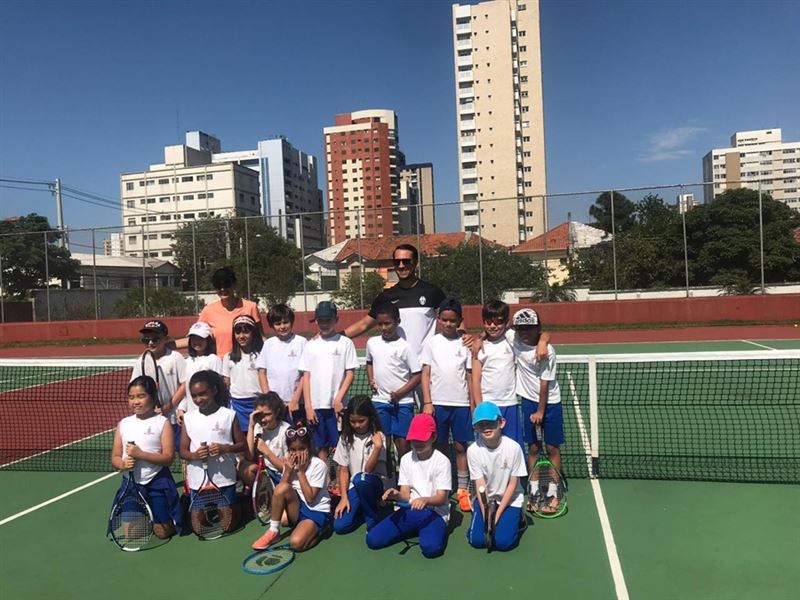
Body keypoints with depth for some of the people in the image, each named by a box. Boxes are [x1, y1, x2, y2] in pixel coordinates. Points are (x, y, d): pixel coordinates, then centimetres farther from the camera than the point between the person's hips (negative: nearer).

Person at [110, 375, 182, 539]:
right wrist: (123, 464, -16)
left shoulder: (162, 422, -9)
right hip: (131, 483, 4)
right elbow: (115, 457, 7)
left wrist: (140, 454, -23)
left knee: (163, 532, 4)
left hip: (158, 483, -3)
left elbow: (168, 457, -14)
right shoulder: (123, 424, 3)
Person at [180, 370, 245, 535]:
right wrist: (194, 455, -19)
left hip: (224, 480, -2)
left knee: (227, 526, 6)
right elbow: (182, 451, 3)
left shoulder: (229, 415, -6)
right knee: (198, 527, 9)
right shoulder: (188, 418, 0)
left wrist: (225, 449, -20)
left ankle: (230, 509, 37)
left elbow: (242, 445, 0)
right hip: (198, 481, 2)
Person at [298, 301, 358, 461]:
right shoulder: (310, 345, 7)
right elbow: (306, 376, 6)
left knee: (338, 445, 0)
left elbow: (350, 373, -2)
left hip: (337, 405, -3)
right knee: (320, 447, 9)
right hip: (316, 406, 3)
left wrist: (339, 399, -11)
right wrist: (308, 406, 0)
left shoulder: (345, 343, 0)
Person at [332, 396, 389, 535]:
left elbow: (368, 470, -17)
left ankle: (373, 519, -15)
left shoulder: (378, 437, -9)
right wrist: (344, 497, -8)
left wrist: (378, 447, -31)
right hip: (355, 487, 3)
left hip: (374, 483, -3)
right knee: (340, 526, -19)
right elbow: (343, 470, 2)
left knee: (360, 478, -39)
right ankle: (363, 510, 11)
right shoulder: (346, 438, 3)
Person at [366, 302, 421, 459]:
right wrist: (371, 380, 6)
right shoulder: (372, 342, 3)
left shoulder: (404, 346, -9)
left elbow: (418, 375, -8)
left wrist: (399, 393, -15)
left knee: (402, 440, 0)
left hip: (403, 402, -3)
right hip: (379, 400, 4)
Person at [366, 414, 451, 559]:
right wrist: (396, 495, -23)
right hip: (410, 510, 4)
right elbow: (405, 495, 2)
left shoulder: (442, 461, -9)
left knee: (431, 548, -36)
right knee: (372, 539, -13)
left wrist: (425, 500, -34)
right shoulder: (406, 459, 5)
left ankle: (435, 529, 0)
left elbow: (441, 498, -12)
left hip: (435, 511, -4)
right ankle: (414, 529, 9)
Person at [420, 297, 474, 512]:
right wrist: (427, 402, -6)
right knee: (440, 446, 7)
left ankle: (462, 490, 14)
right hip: (437, 403, 0)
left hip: (461, 403, 0)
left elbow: (469, 375, 6)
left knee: (461, 446, 5)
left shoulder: (465, 344, 4)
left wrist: (473, 404, 2)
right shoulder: (431, 343, 3)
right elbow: (425, 374, 2)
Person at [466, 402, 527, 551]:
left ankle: (516, 517, 13)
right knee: (477, 540, -12)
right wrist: (486, 516, -21)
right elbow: (480, 486, -13)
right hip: (485, 499, 2)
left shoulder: (513, 447, -21)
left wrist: (498, 514, -15)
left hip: (509, 499, -2)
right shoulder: (473, 450, -16)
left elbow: (512, 484, -13)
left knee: (503, 542, -17)